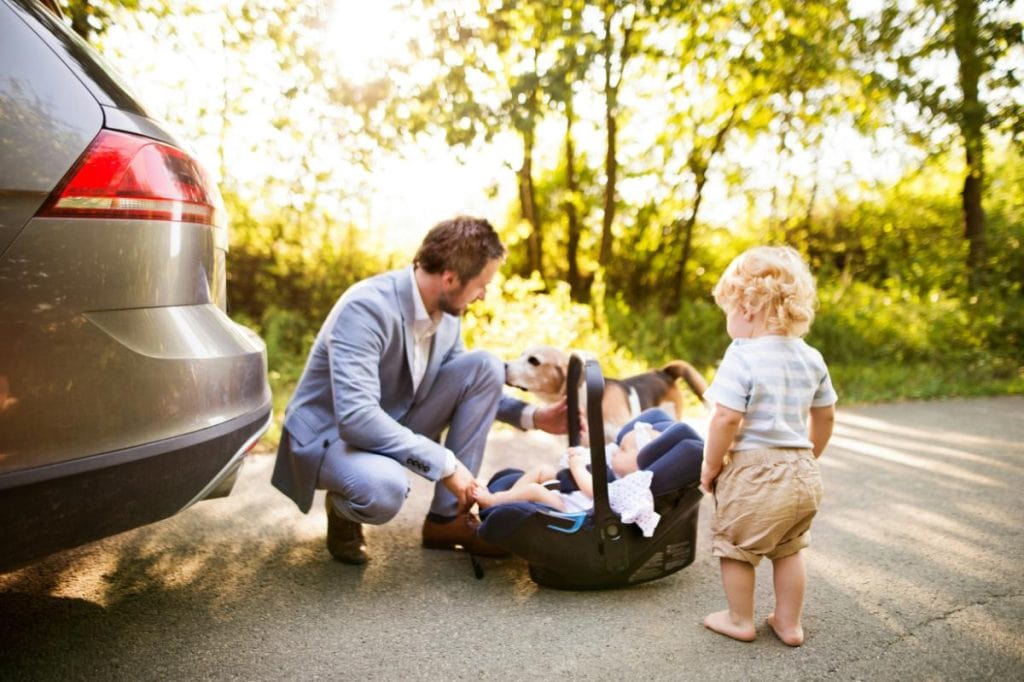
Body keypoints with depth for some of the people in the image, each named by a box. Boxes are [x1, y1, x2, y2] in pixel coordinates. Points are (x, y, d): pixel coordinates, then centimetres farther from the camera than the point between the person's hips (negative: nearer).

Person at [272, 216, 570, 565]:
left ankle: (448, 517, -5)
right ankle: (343, 509, 0)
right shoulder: (366, 309, -28)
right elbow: (355, 418, -36)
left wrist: (530, 416, 0)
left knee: (485, 366, -10)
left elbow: (472, 384, 13)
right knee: (386, 487, -41)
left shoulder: (446, 311, -5)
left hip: (393, 425, 7)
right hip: (330, 434, -7)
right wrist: (445, 464, -31)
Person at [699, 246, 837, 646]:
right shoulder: (811, 358, 5)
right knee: (788, 550, 22)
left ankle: (740, 621, 27)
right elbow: (825, 417, 13)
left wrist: (711, 466, -9)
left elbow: (726, 419, -22)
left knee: (735, 549, 13)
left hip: (754, 471, -7)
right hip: (803, 472, 7)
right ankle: (789, 623, 32)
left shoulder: (742, 356, -18)